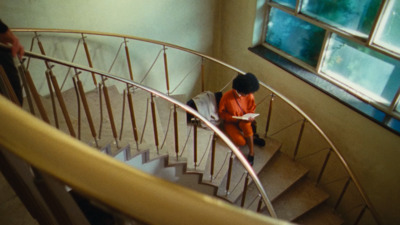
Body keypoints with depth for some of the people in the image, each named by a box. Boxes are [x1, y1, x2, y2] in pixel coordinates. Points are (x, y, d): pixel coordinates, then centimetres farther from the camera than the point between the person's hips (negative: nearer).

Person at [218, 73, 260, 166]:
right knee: (241, 142, -27)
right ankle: (251, 137, 13)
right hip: (230, 122, -2)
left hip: (244, 121, 2)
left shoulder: (249, 96, -12)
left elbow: (251, 109, 5)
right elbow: (221, 113, -10)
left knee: (245, 124, -38)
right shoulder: (227, 97, -22)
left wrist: (250, 117, -18)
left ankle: (251, 152, -23)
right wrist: (234, 119, -23)